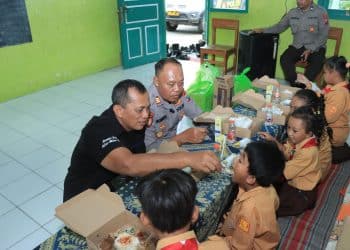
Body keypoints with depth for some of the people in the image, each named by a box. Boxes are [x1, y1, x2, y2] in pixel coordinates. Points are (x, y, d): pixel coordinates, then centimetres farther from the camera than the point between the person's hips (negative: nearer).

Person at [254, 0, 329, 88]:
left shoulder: (321, 12, -3)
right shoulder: (292, 12, 9)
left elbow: (323, 35, -8)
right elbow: (280, 26, 15)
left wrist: (310, 50, -20)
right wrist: (263, 30, 0)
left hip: (315, 47, -3)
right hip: (297, 46, 3)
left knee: (317, 62, -34)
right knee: (284, 58, -26)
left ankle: (303, 85, -25)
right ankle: (294, 84, -21)